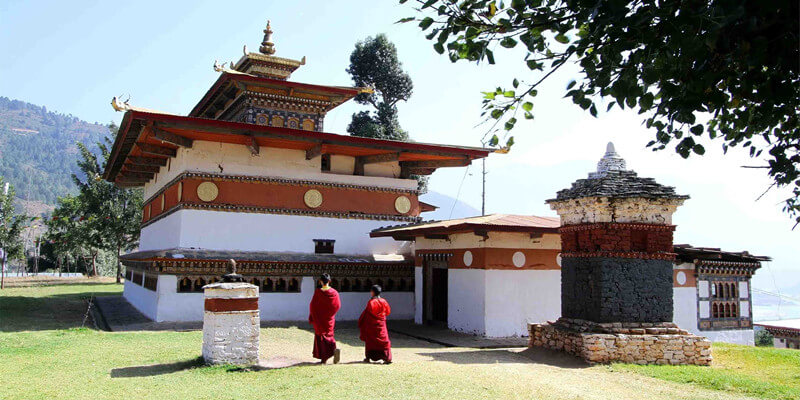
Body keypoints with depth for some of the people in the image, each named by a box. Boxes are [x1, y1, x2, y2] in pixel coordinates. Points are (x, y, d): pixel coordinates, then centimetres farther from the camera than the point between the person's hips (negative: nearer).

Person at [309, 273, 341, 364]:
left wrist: (311, 318, 1)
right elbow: (338, 305, 1)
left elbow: (312, 305, -11)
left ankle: (323, 358, 2)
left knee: (320, 336, 7)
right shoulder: (334, 292, -4)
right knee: (329, 335, 16)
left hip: (319, 318, -3)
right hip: (329, 319, 3)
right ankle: (334, 349, -12)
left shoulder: (318, 292, -13)